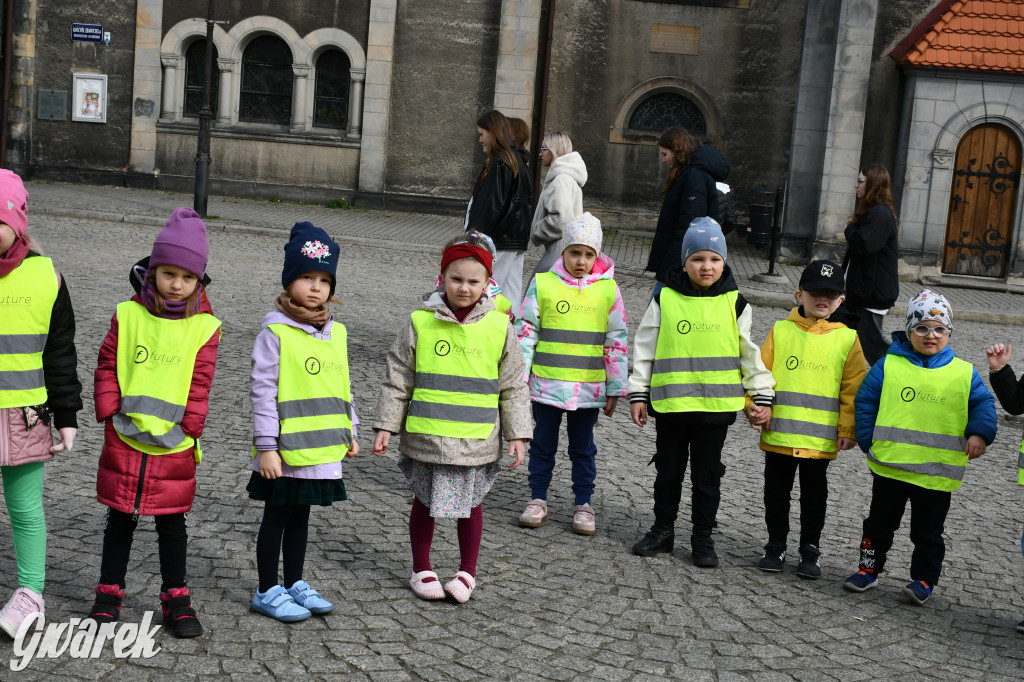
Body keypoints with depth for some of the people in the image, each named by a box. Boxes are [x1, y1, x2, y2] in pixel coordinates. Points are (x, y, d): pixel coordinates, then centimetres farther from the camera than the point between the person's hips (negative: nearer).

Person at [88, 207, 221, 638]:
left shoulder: (203, 326, -3)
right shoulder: (128, 314, -1)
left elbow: (200, 383, -2)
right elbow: (107, 367, 2)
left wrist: (188, 427, -7)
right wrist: (110, 413, -6)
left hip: (173, 444, 0)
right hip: (124, 439, 1)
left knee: (172, 522, 10)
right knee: (120, 518, 12)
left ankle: (175, 598, 22)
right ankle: (109, 592, 25)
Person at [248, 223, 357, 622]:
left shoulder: (336, 333, 8)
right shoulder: (275, 333, -12)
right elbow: (263, 392, -13)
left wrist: (349, 432, 17)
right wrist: (267, 446, -15)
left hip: (323, 450, 6)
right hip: (286, 450, -6)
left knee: (300, 517, 18)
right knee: (277, 517, 7)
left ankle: (294, 584, 31)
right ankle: (268, 592, 19)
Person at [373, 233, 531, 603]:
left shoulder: (499, 327, -2)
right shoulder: (420, 323, -4)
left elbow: (513, 387, 4)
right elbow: (397, 380, 2)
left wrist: (516, 435, 2)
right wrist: (385, 427, 0)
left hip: (476, 442, 1)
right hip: (425, 437, 0)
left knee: (470, 503, 12)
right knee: (425, 502, 12)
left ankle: (467, 572, 29)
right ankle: (421, 570, 29)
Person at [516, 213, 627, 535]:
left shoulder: (608, 289, 1)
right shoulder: (543, 284, -2)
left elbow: (617, 341, 4)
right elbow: (525, 332, 2)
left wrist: (615, 388, 3)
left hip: (589, 387, 0)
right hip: (546, 384, 0)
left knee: (583, 447, 11)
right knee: (543, 443, 10)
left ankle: (583, 505, 21)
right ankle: (538, 499, 23)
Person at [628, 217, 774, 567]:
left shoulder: (734, 303, 1)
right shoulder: (665, 299, -1)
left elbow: (750, 354, 7)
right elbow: (645, 349, 4)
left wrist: (762, 397, 6)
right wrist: (638, 393, 3)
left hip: (716, 405, 0)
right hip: (670, 403, 0)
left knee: (707, 475, 9)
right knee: (668, 470, 13)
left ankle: (703, 537, 21)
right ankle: (663, 529, 27)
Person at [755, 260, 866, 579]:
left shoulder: (847, 339, 1)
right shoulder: (780, 331, 2)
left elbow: (853, 388, 1)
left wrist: (847, 428, -3)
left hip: (821, 438, -1)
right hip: (779, 432, 1)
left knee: (814, 495, 11)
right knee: (776, 492, 11)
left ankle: (810, 550, 24)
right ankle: (776, 546, 25)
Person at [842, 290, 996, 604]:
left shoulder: (964, 373, 1)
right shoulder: (888, 365, -2)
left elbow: (983, 404, 5)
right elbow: (865, 402, 2)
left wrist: (980, 433, -13)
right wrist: (869, 442, -3)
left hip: (937, 471, 0)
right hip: (889, 464, 0)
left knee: (928, 531, 10)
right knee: (880, 522, 14)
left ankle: (924, 578, 22)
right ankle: (869, 568, 28)